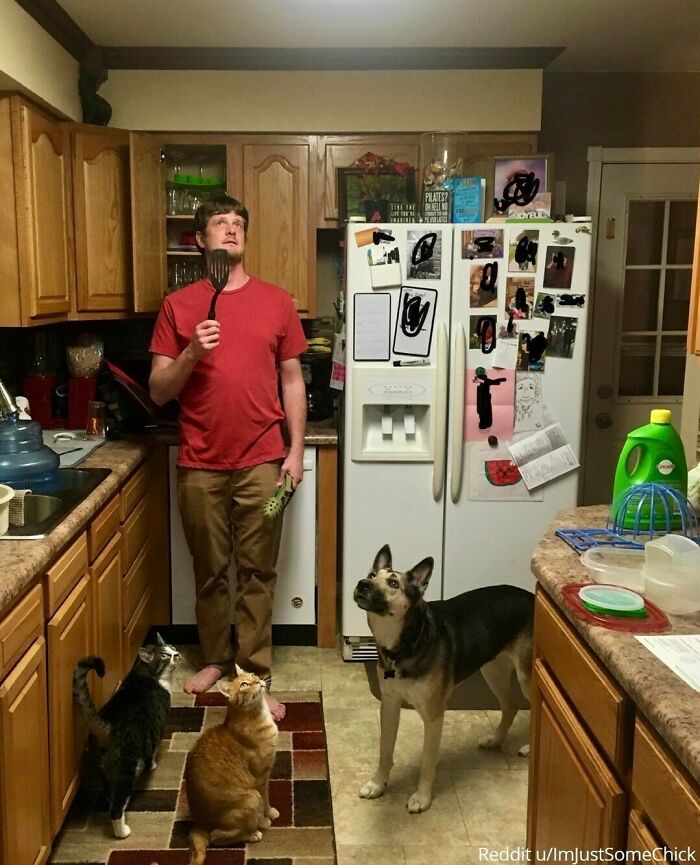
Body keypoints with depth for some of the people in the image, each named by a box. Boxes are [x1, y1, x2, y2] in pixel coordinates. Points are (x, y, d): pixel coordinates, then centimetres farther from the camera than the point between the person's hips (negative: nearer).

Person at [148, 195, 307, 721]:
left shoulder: (276, 302, 4)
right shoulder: (178, 306, 2)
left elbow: (292, 381, 7)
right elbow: (159, 391, 1)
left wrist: (296, 450, 0)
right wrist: (191, 353, -17)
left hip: (261, 463, 0)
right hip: (200, 466, 0)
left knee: (257, 573, 6)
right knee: (210, 572, 13)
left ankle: (255, 678, 17)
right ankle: (215, 659, 33)